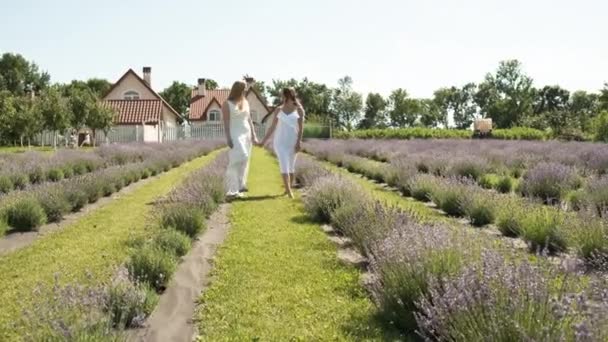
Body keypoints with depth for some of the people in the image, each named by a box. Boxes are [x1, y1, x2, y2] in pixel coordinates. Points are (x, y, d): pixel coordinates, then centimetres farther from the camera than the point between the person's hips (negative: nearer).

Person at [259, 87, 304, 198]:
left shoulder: (299, 110, 1)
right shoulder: (278, 110, 7)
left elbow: (301, 128, -3)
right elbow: (273, 127, 10)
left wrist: (299, 142, -13)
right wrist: (264, 141, 7)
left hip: (292, 142, -1)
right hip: (279, 142, 1)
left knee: (291, 167, 5)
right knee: (284, 166, -10)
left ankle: (289, 189, 17)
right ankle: (289, 191, -15)